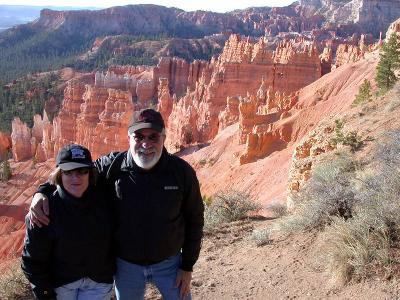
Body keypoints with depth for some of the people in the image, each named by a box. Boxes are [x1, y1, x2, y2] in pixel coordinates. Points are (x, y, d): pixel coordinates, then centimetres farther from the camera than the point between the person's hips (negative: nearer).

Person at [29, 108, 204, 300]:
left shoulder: (182, 171, -15)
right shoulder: (112, 166, -14)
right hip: (126, 265, 1)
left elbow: (194, 220, -4)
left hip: (169, 263, -1)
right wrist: (42, 193, -17)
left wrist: (187, 266, -3)